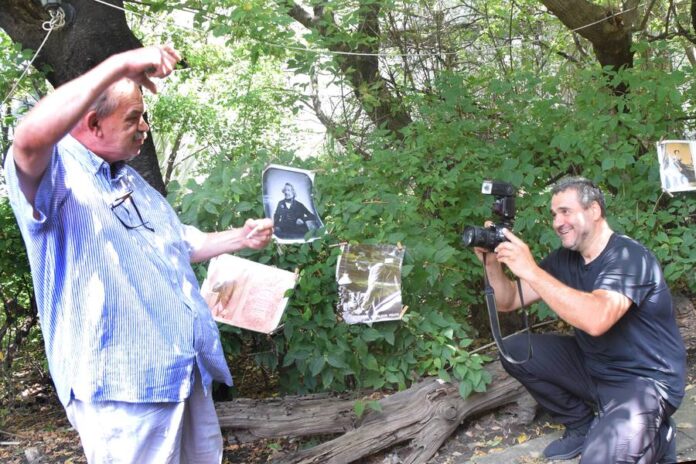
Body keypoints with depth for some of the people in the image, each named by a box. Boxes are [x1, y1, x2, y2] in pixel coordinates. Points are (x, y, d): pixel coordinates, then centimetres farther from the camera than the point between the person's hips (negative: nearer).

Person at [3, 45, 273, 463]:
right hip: (122, 383, -9)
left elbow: (179, 244, 31)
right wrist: (119, 65, -36)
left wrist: (240, 238, 23)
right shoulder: (53, 174, -11)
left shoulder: (130, 179, 19)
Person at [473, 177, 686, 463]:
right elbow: (508, 302, 3)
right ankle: (582, 426, 13)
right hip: (592, 365, 8)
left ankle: (656, 436, 5)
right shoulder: (564, 258, 2)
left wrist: (531, 271, -38)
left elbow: (596, 319, -40)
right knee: (516, 351, -2)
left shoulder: (629, 257, -22)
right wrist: (492, 264, -17)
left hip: (644, 379, -8)